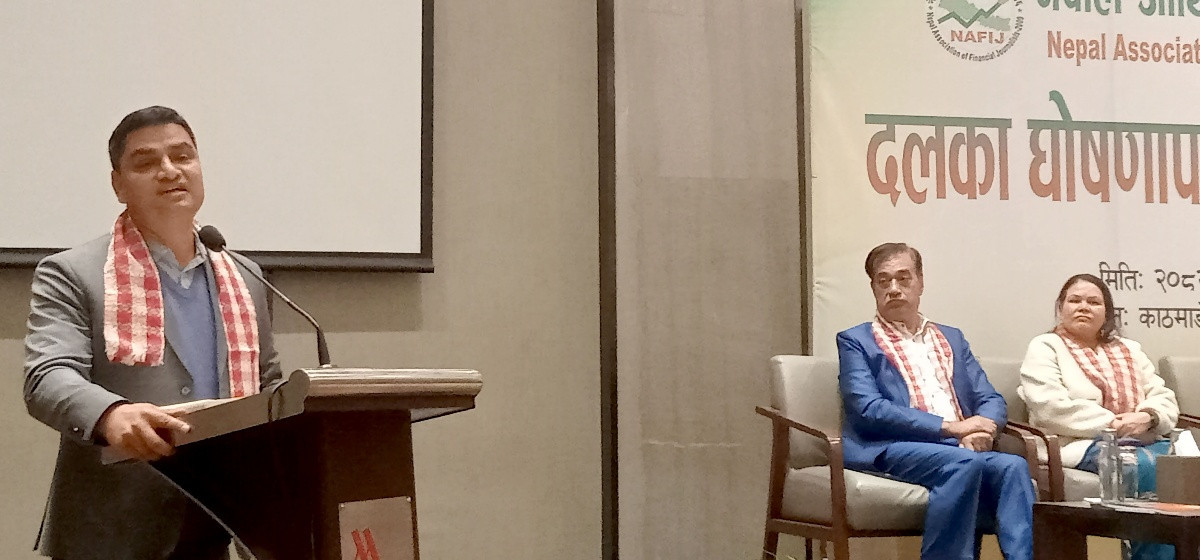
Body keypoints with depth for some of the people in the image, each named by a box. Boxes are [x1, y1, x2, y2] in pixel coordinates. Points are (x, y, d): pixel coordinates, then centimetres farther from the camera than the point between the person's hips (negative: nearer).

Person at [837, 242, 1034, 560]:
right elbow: (868, 409, -6)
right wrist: (949, 427, -13)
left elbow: (992, 401, 18)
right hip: (892, 449, -4)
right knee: (963, 464, -35)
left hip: (961, 449, 5)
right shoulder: (856, 341, 10)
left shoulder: (952, 339, 26)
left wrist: (980, 430, -8)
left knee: (1013, 466, -28)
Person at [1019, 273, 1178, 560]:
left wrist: (1148, 417, -9)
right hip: (1084, 443, -5)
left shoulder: (1129, 350, 25)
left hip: (1142, 440, 5)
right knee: (1149, 468, -33)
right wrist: (1111, 423, -16)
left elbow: (1165, 398, 16)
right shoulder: (1044, 348, 7)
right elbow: (1051, 409, -10)